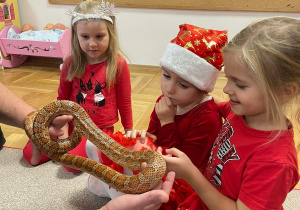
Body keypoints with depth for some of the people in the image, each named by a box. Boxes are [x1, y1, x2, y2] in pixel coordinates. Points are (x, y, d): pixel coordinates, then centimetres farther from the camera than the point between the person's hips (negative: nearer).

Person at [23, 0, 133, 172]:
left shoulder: (118, 64, -13)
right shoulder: (71, 64, -5)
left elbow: (124, 101, -3)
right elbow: (62, 98, 8)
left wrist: (129, 131, 5)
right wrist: (62, 127, 6)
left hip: (101, 128, -3)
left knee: (72, 163, -22)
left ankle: (91, 147, 5)